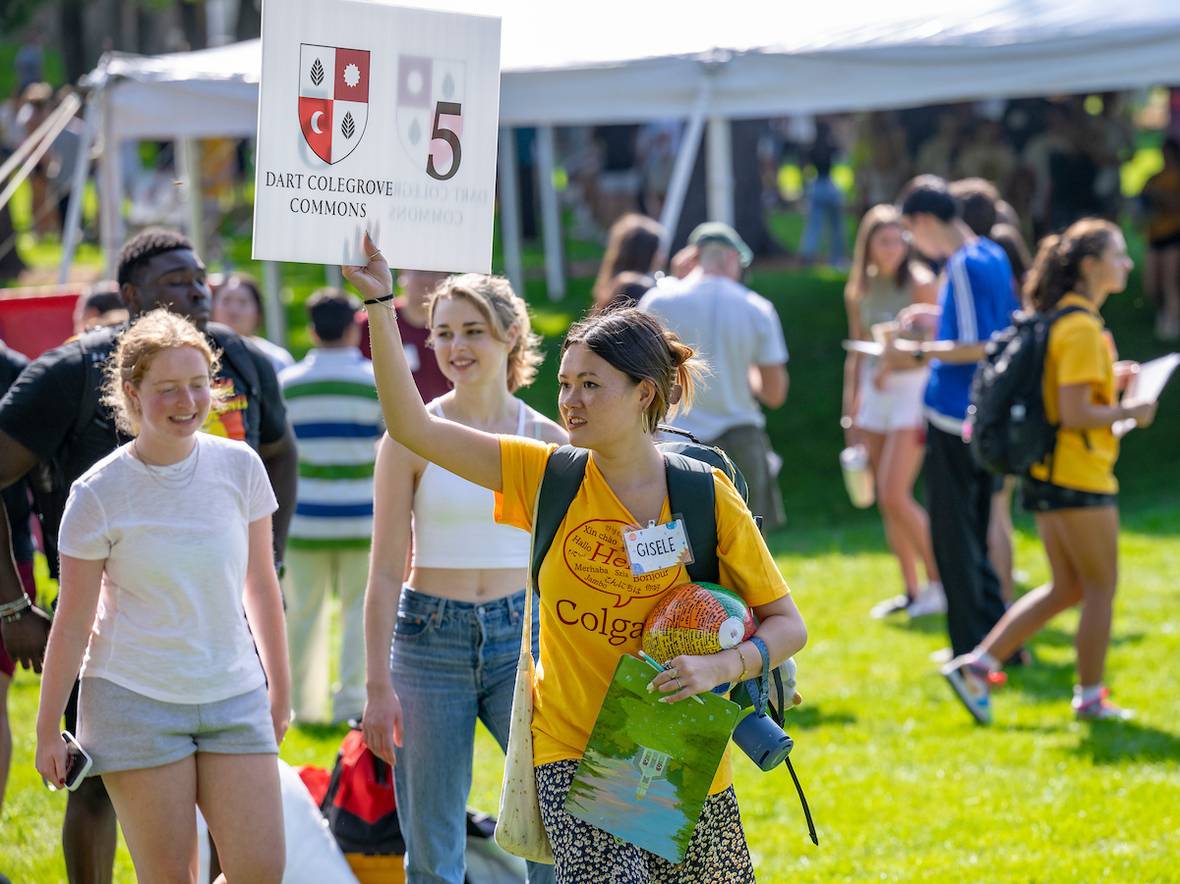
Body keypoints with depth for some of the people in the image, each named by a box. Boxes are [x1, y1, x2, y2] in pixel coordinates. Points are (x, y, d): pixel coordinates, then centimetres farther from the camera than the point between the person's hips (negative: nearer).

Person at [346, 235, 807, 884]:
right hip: (572, 751, 0)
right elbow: (412, 427, -3)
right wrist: (379, 303, -8)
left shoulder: (707, 498, -5)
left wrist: (722, 665, -20)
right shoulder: (547, 478, 0)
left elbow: (787, 624, -1)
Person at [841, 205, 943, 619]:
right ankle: (912, 592, 14)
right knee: (886, 501, 5)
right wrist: (850, 410, 14)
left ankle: (938, 581, 0)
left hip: (912, 389, -6)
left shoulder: (920, 284, -9)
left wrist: (896, 365, -23)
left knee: (895, 496, -13)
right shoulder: (859, 291, 9)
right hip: (873, 396, 6)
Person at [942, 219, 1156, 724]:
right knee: (1101, 588, 3)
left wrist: (1109, 381, 13)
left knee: (1067, 589, 14)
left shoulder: (1062, 319, 13)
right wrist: (1129, 413, -11)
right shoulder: (1082, 328, -18)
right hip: (1080, 476, -10)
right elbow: (1074, 414, -23)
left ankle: (976, 666, 10)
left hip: (1050, 474, 10)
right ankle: (1090, 698, 12)